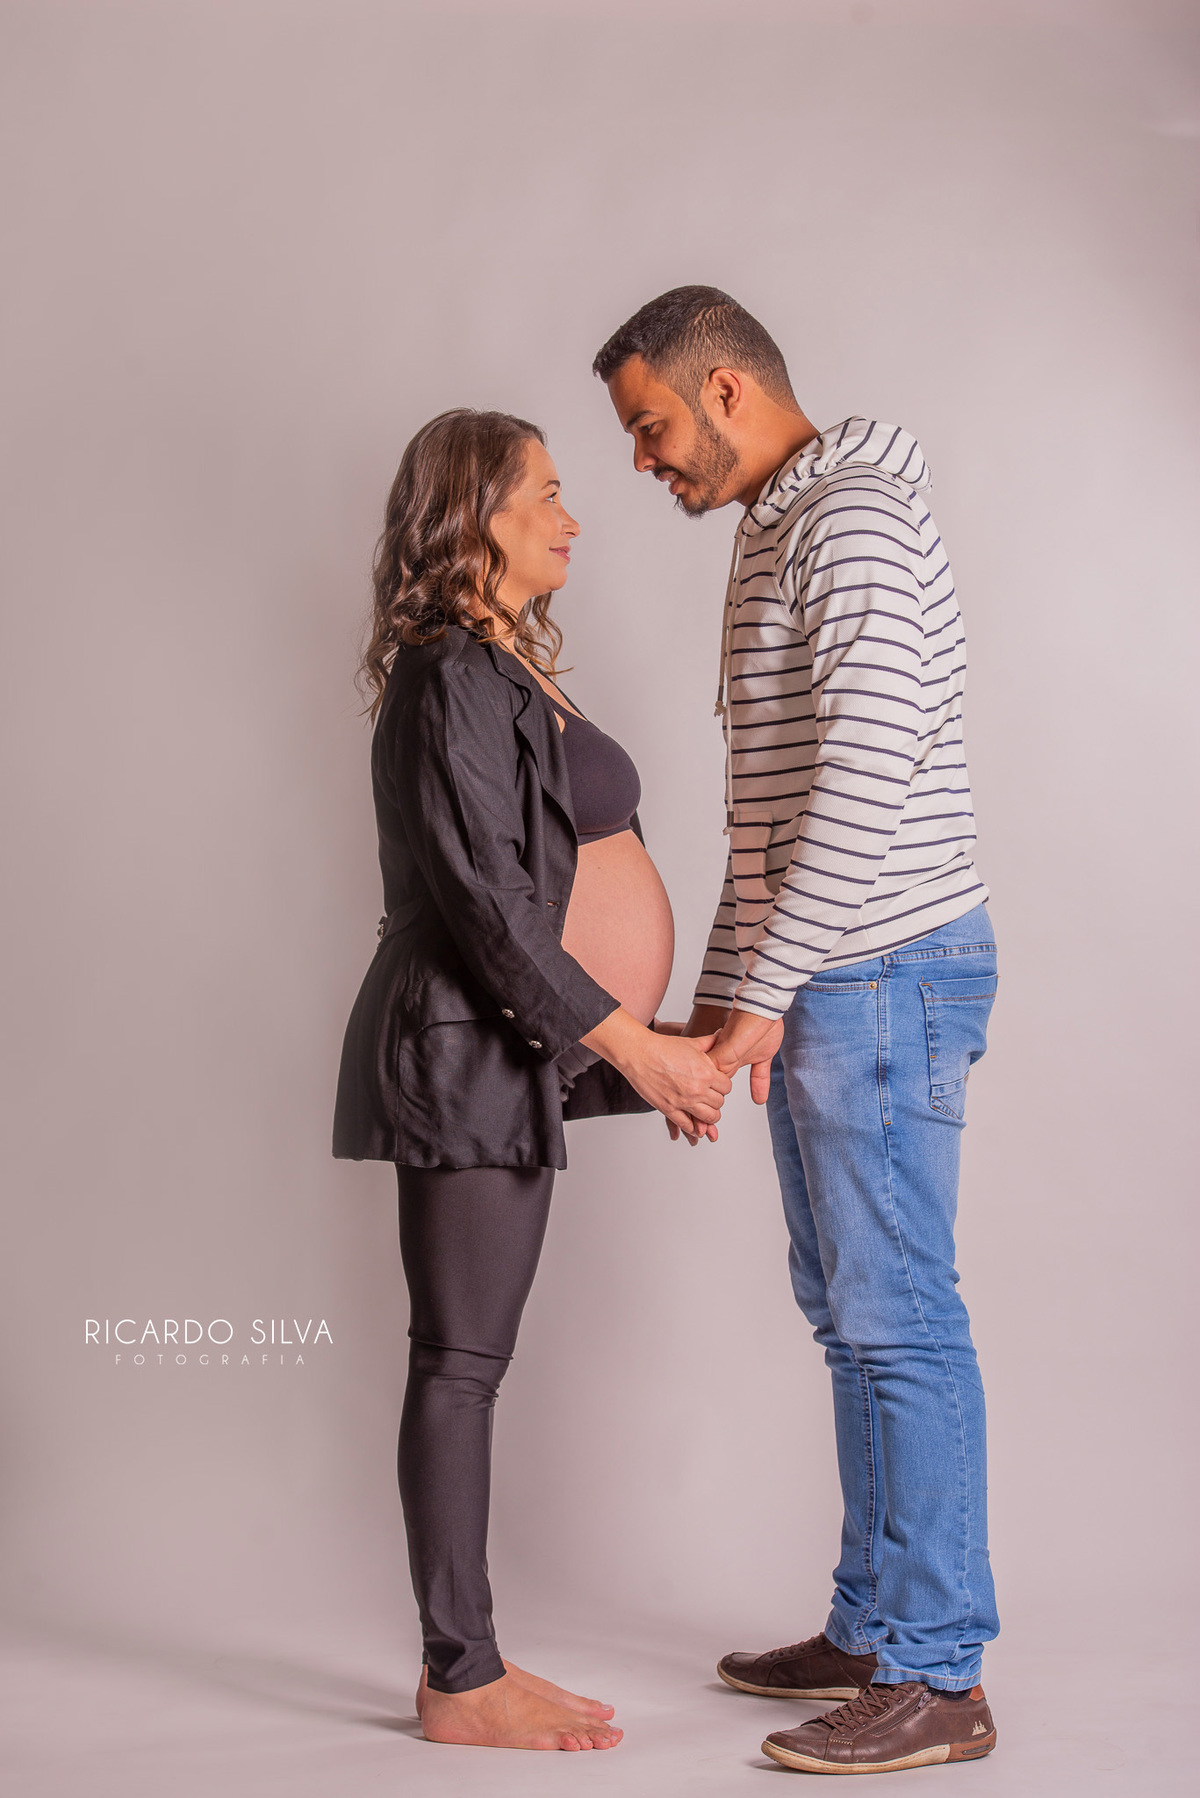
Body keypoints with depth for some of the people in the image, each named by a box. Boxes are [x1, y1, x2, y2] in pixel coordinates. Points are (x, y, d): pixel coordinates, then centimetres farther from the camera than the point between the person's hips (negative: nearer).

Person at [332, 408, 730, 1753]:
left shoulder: (505, 674, 17)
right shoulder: (451, 679, -14)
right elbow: (486, 902, -20)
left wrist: (646, 1046, 16)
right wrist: (635, 1049, -18)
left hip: (502, 1049, 10)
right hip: (462, 1046, -10)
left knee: (468, 1360, 11)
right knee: (461, 1362, -4)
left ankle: (465, 1658, 19)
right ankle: (460, 1683, 4)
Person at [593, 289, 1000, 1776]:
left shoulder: (852, 520, -11)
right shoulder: (772, 537, 20)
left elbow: (863, 778, -21)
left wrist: (768, 992, -19)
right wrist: (714, 1007, 20)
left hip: (882, 970, -10)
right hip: (816, 987, 10)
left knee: (897, 1317, -6)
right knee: (848, 1312, 14)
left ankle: (936, 1677, 2)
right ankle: (874, 1631, 24)